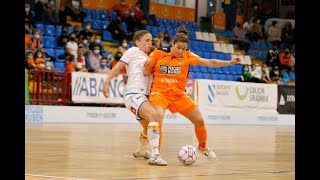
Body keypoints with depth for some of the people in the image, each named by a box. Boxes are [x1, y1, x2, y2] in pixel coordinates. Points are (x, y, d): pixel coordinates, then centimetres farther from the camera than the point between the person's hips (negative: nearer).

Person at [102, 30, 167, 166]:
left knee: (148, 129, 22)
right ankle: (155, 156, -38)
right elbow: (118, 67, -3)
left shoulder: (147, 58, 24)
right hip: (133, 94, -9)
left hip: (144, 96, 9)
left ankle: (141, 151, 51)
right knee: (154, 115, -32)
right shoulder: (134, 51, 2)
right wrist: (106, 82, -12)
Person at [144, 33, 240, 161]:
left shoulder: (187, 56, 1)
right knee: (158, 117, -33)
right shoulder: (158, 53, -5)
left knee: (199, 121, 5)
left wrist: (229, 63, -7)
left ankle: (203, 147, 34)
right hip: (159, 92, -3)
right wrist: (146, 67, -19)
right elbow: (147, 72, 4)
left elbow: (210, 63, 1)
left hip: (179, 94, 4)